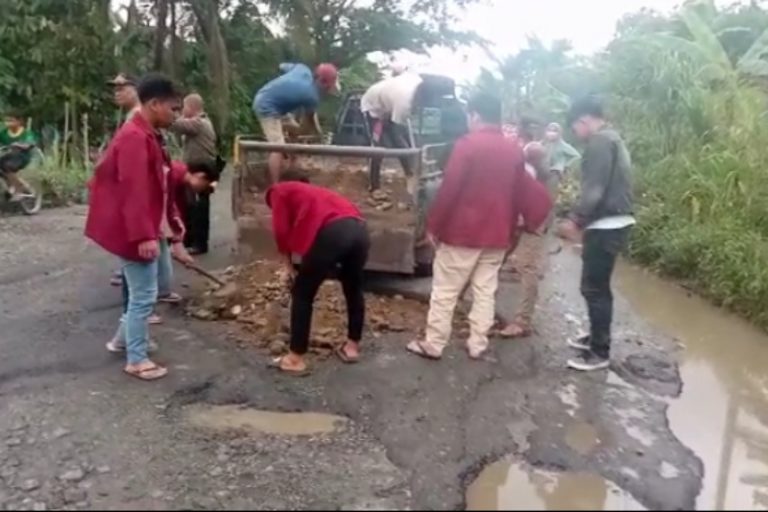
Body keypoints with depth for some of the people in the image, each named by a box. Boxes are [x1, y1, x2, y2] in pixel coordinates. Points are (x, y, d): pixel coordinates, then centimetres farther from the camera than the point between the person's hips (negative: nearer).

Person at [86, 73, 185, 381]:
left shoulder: (148, 136, 13)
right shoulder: (134, 137, -20)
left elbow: (159, 185, 20)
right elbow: (134, 191, -27)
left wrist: (172, 220, 22)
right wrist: (144, 235, -30)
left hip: (145, 229, 11)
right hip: (133, 232, -11)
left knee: (142, 291, 22)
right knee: (144, 294, -3)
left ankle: (129, 338, 37)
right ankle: (136, 360, 9)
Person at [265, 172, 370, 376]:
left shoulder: (280, 191, 21)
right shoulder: (313, 191, 39)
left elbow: (281, 230, 10)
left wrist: (289, 264, 21)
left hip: (332, 232, -6)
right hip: (359, 229, 7)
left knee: (302, 293, 10)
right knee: (353, 289, 27)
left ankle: (296, 359, 15)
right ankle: (352, 347, 38)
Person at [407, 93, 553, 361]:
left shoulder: (468, 144, -12)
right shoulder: (514, 151, 6)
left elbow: (449, 189, -14)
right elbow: (524, 192, 9)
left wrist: (434, 225, -7)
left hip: (462, 232, -5)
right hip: (497, 235, 5)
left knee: (445, 291, 4)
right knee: (485, 291, 13)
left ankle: (433, 345, 10)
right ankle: (477, 344, 18)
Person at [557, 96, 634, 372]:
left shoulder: (599, 141, -14)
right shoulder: (612, 139, 18)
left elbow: (595, 189, -21)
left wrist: (576, 220, -12)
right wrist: (582, 219, 18)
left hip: (606, 225, -10)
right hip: (614, 222, 10)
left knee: (594, 288, -4)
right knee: (597, 285, 19)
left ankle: (600, 352, 4)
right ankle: (597, 337, 31)